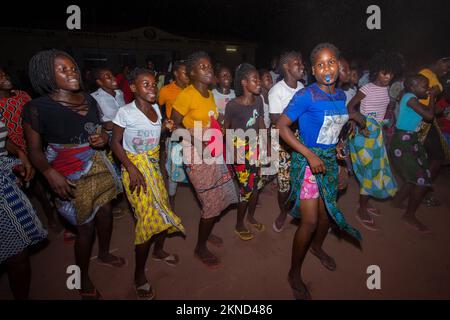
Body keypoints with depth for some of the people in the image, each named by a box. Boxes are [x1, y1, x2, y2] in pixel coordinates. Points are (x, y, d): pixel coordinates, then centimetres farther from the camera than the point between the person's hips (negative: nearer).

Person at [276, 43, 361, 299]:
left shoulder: (341, 95, 3)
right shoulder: (306, 95, -19)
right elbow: (282, 126, -22)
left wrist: (337, 144, 5)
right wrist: (310, 155, -25)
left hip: (329, 159, 7)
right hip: (307, 160, -7)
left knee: (328, 210, 20)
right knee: (310, 221, -5)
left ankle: (317, 247, 50)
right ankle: (295, 273, 16)